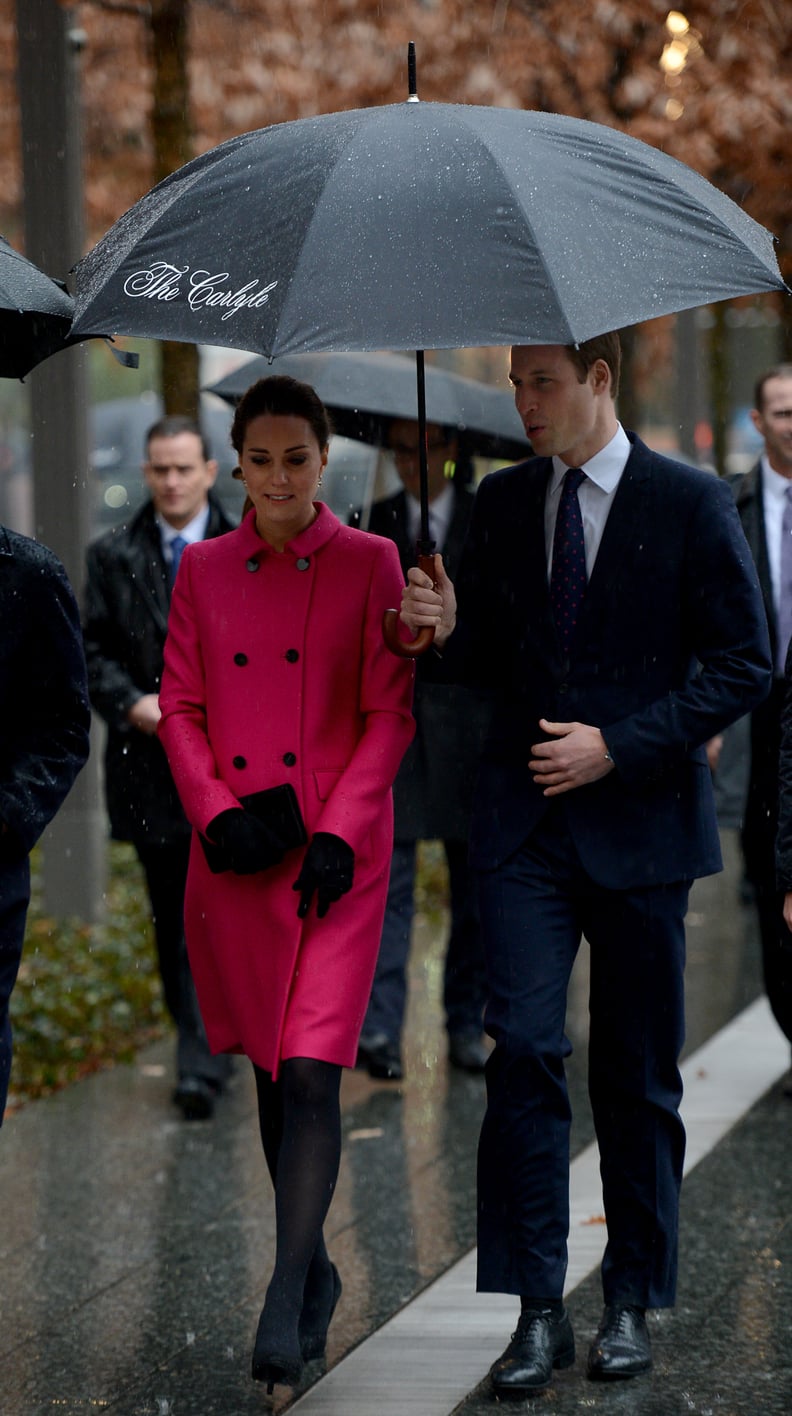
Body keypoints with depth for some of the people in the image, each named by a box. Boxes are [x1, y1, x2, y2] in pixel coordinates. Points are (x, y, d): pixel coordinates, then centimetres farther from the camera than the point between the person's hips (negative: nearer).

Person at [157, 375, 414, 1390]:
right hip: (235, 851, 4)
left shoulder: (369, 564, -1)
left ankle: (286, 1308, -13)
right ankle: (313, 1270, 27)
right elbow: (179, 705, 7)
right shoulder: (203, 568, 8)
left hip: (336, 850, -4)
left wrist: (338, 832, -12)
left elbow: (391, 712, -3)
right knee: (266, 1070, 11)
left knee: (311, 1072, -14)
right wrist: (217, 812, -8)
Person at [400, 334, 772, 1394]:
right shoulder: (503, 502, 9)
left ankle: (632, 1304, 21)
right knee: (524, 1047, -11)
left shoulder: (691, 504, -3)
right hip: (525, 824, 2)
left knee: (637, 1075, 7)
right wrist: (447, 629, -7)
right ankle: (538, 1309, -6)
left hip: (639, 823, -2)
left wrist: (618, 746, -13)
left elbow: (742, 665, -5)